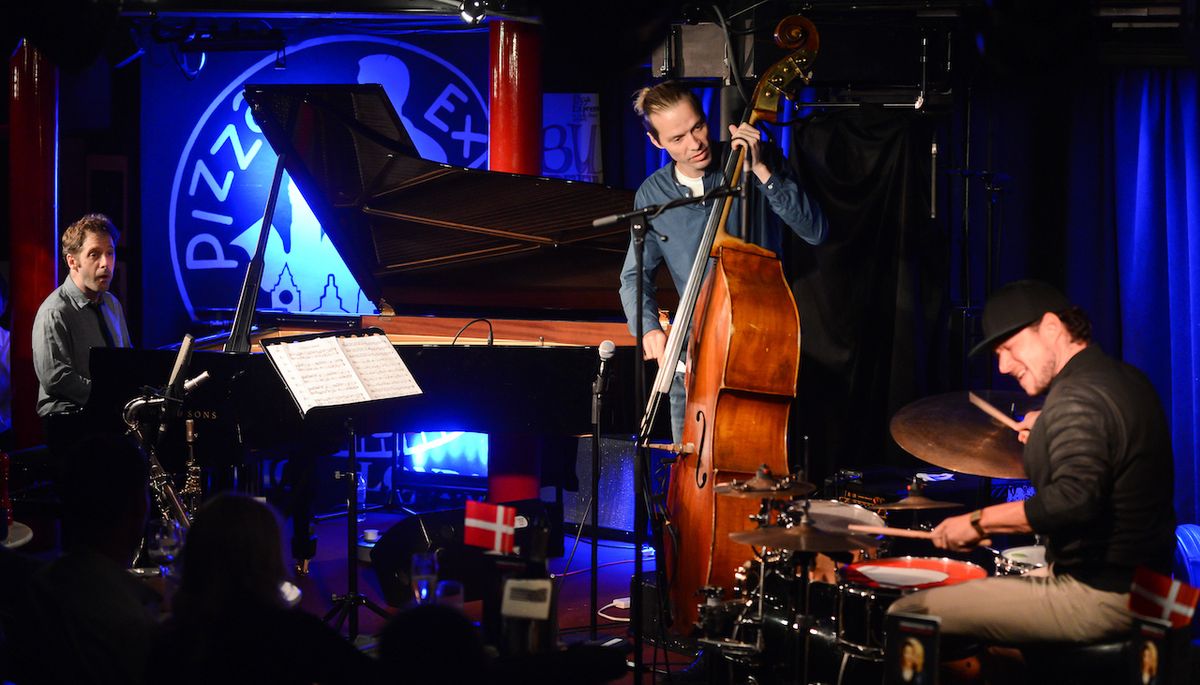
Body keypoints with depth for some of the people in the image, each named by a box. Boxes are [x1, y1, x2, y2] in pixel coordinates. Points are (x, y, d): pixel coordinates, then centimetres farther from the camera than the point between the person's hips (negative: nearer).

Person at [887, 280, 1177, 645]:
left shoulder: (1077, 397, -20)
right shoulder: (1126, 377, 9)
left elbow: (1074, 499, -33)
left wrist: (979, 521, -24)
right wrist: (1048, 435, 19)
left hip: (1099, 596, -10)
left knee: (907, 614, -9)